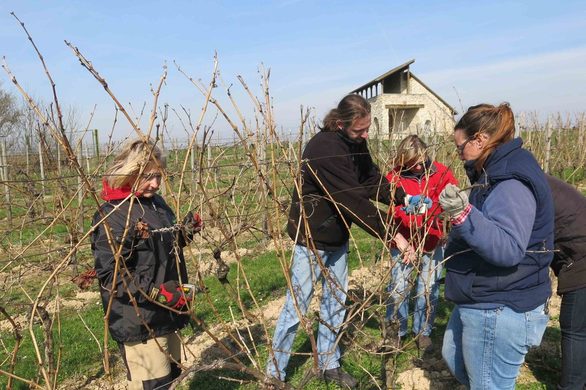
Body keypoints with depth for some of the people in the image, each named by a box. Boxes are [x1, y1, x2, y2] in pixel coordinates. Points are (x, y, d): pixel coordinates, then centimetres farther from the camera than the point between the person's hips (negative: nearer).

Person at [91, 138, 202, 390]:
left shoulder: (157, 203, 10)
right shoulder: (113, 216, -17)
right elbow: (109, 275, -21)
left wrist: (185, 232, 2)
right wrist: (157, 292, -26)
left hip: (166, 313, 9)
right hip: (138, 321, -9)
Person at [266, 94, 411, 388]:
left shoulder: (356, 143, 0)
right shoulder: (323, 148, -28)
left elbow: (372, 180, 2)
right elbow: (353, 200, -32)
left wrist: (404, 199, -13)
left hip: (338, 238, 8)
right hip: (312, 238, -8)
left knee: (335, 302, 16)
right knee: (296, 306, 2)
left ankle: (328, 364, 33)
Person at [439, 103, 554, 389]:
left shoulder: (512, 182, -23)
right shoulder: (496, 173, 10)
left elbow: (509, 249, -33)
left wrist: (463, 214, -42)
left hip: (500, 312, -11)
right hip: (481, 302, 11)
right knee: (454, 358, 26)